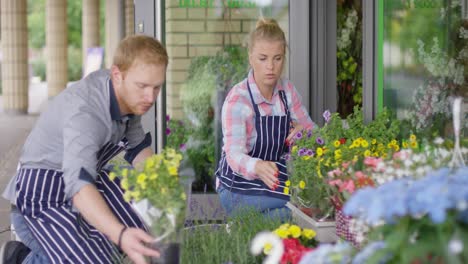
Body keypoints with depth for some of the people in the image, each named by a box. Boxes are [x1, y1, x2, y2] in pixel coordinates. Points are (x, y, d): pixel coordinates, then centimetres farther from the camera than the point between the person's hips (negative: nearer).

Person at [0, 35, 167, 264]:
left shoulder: (131, 94, -8)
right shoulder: (84, 111, -35)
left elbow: (138, 147, 10)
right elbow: (78, 184, -49)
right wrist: (121, 235, -64)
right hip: (45, 193, -9)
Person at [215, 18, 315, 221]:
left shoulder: (287, 90, 0)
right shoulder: (237, 99, -20)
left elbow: (310, 129, 10)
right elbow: (234, 154, -33)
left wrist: (303, 131, -17)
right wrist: (258, 167, -56)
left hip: (273, 179, 6)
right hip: (238, 187, -6)